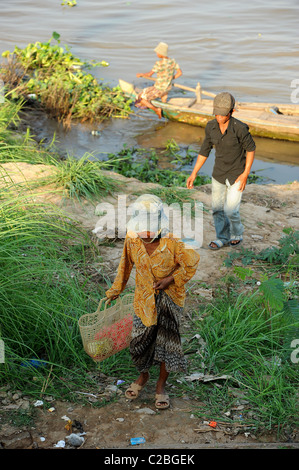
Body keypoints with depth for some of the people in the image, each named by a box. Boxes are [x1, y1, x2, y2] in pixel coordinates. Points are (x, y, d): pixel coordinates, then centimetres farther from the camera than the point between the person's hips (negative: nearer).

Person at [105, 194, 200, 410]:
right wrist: (115, 289, 17)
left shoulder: (171, 243, -22)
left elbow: (191, 263, -10)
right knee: (140, 340, 9)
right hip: (144, 298, 3)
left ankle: (161, 385, 27)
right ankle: (143, 376, 39)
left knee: (166, 341, 6)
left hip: (169, 298, -3)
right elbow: (126, 265, 8)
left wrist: (170, 280, -17)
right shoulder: (132, 240, -9)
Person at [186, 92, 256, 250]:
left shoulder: (240, 128, -27)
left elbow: (251, 148, -12)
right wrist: (194, 174, -1)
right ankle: (222, 238, 32)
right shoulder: (211, 126, -12)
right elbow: (204, 150, 0)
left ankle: (237, 233, 26)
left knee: (230, 210, -4)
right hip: (219, 173, 5)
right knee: (218, 208, 11)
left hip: (237, 175, -5)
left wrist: (245, 174, -16)